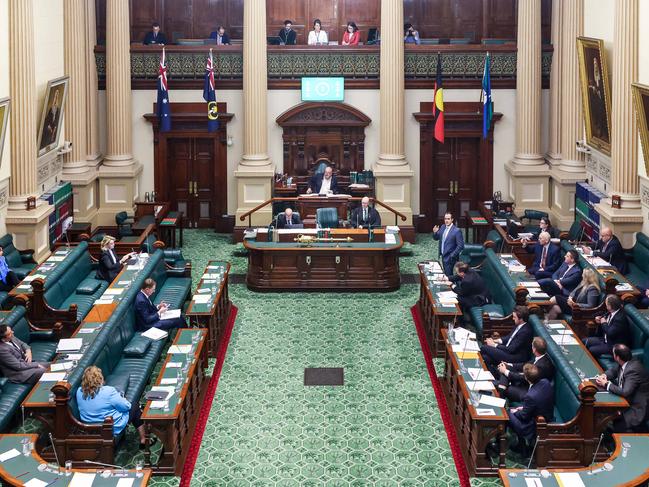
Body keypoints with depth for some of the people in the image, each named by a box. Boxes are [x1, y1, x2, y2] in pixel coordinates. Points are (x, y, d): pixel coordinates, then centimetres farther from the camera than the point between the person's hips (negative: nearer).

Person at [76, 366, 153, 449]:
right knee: (135, 406, 18)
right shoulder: (108, 391, -27)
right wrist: (122, 398, 5)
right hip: (113, 429, -6)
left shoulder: (79, 392, -9)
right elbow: (126, 406, -17)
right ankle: (143, 440, 27)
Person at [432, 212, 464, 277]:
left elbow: (460, 246, -16)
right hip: (443, 256, 7)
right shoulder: (443, 227, 5)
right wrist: (435, 232, -6)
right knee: (445, 274, 14)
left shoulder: (457, 231, -17)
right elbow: (436, 238, 15)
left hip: (450, 258, -7)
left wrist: (452, 255, -18)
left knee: (448, 275, -7)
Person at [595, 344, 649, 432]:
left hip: (638, 409, -9)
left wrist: (606, 384, -21)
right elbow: (613, 370, 18)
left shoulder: (633, 370, -27)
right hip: (628, 400, 9)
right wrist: (604, 375, -6)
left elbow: (625, 392, -34)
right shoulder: (624, 363, -1)